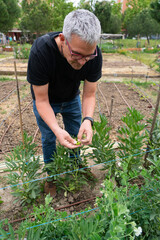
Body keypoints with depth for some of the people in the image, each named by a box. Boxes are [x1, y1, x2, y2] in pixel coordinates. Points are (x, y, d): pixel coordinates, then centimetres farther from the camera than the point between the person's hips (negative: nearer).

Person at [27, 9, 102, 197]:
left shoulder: (94, 55, -29)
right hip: (46, 101, -2)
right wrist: (56, 129, -45)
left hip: (71, 99, 3)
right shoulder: (41, 51, -38)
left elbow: (89, 94, -20)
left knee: (76, 136, 13)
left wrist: (88, 119, -39)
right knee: (49, 138, 6)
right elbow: (41, 100, -31)